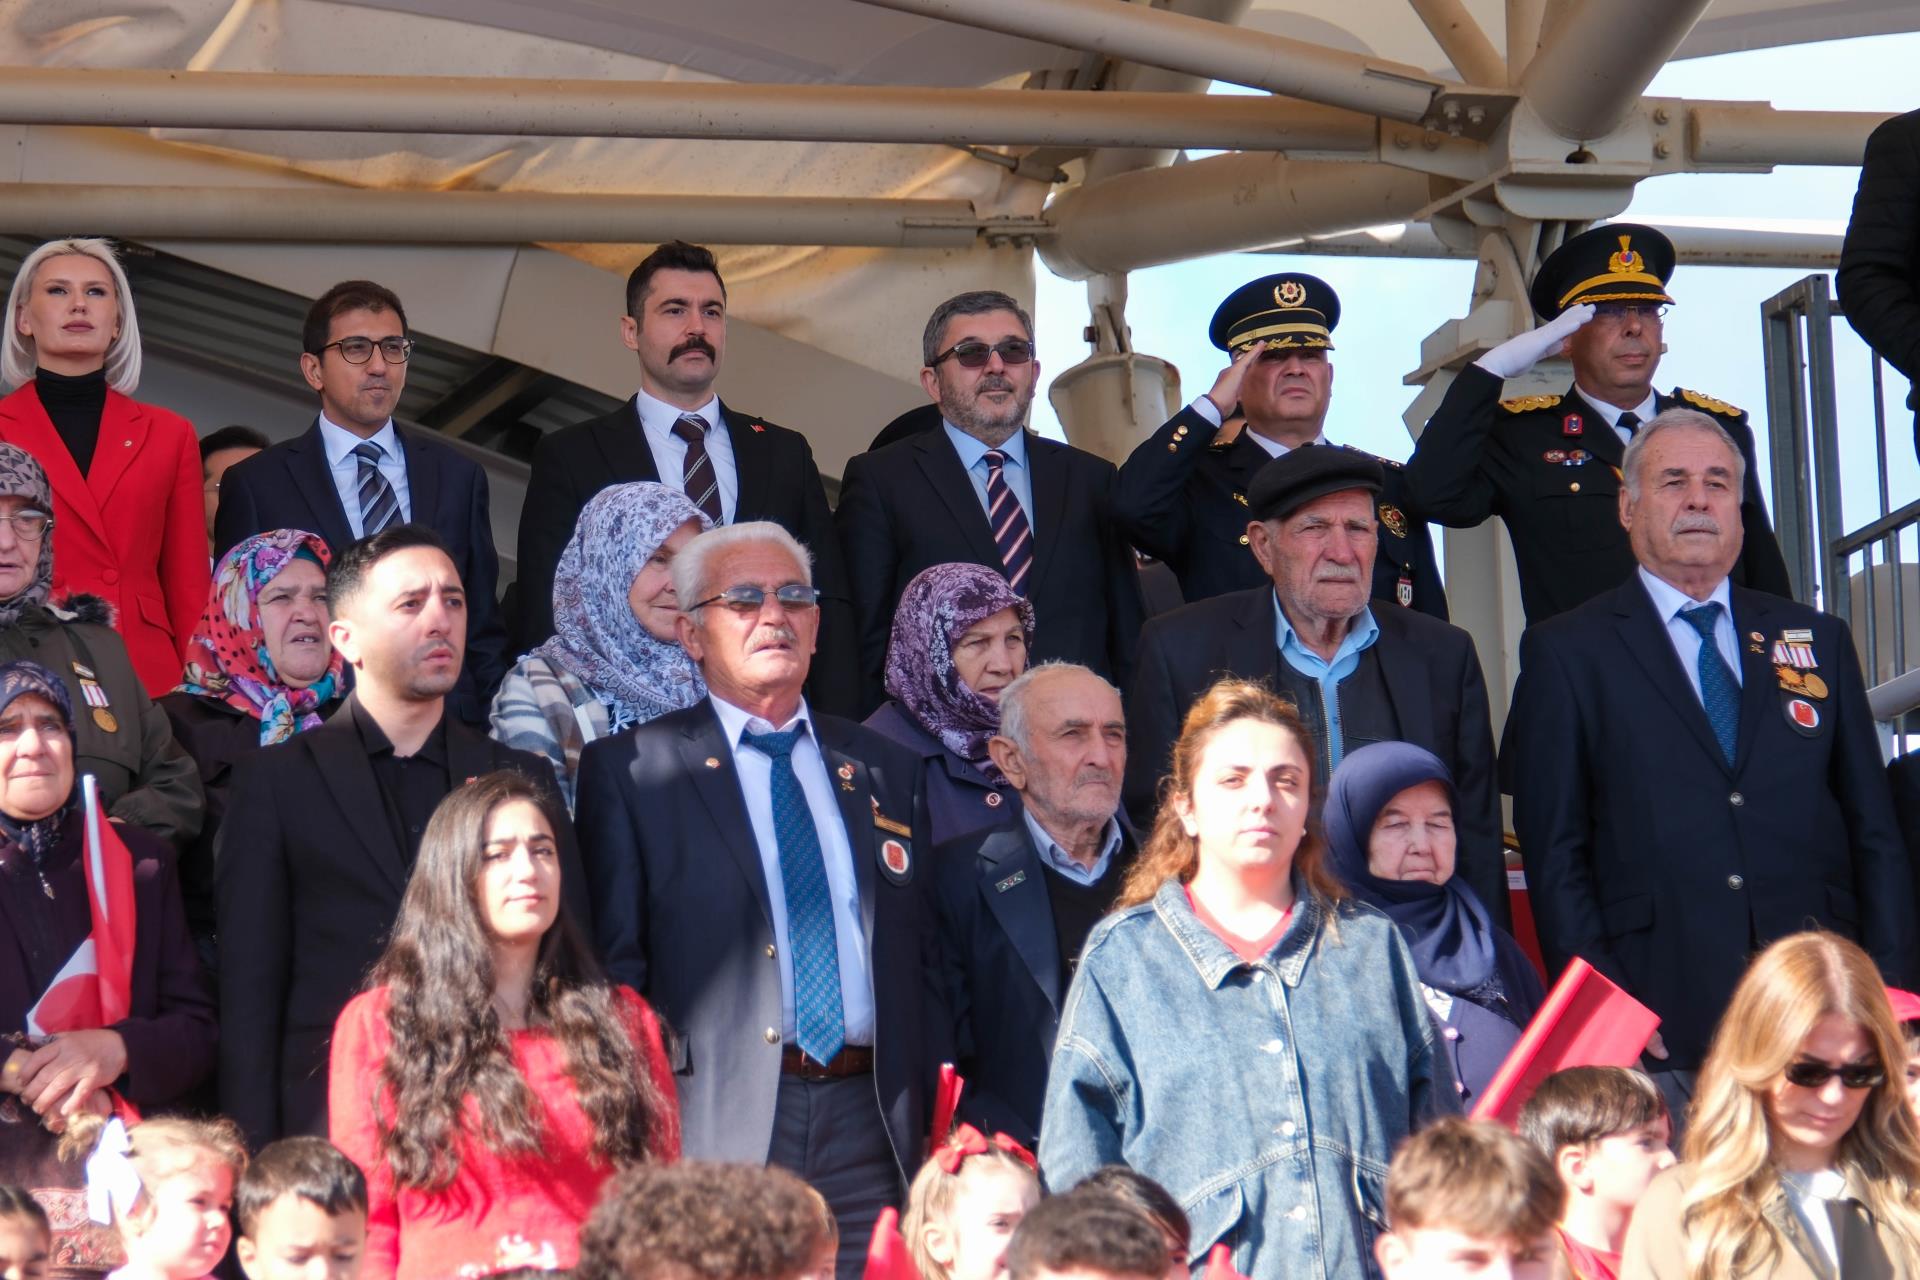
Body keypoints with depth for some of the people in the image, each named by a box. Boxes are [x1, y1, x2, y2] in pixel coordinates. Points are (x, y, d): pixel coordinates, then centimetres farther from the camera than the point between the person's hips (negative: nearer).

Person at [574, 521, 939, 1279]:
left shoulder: (885, 770, 17)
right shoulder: (627, 772, 6)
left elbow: (924, 961, 17)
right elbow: (614, 966, 1)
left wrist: (941, 1126, 8)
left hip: (871, 1130, 3)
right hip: (718, 1131, -3)